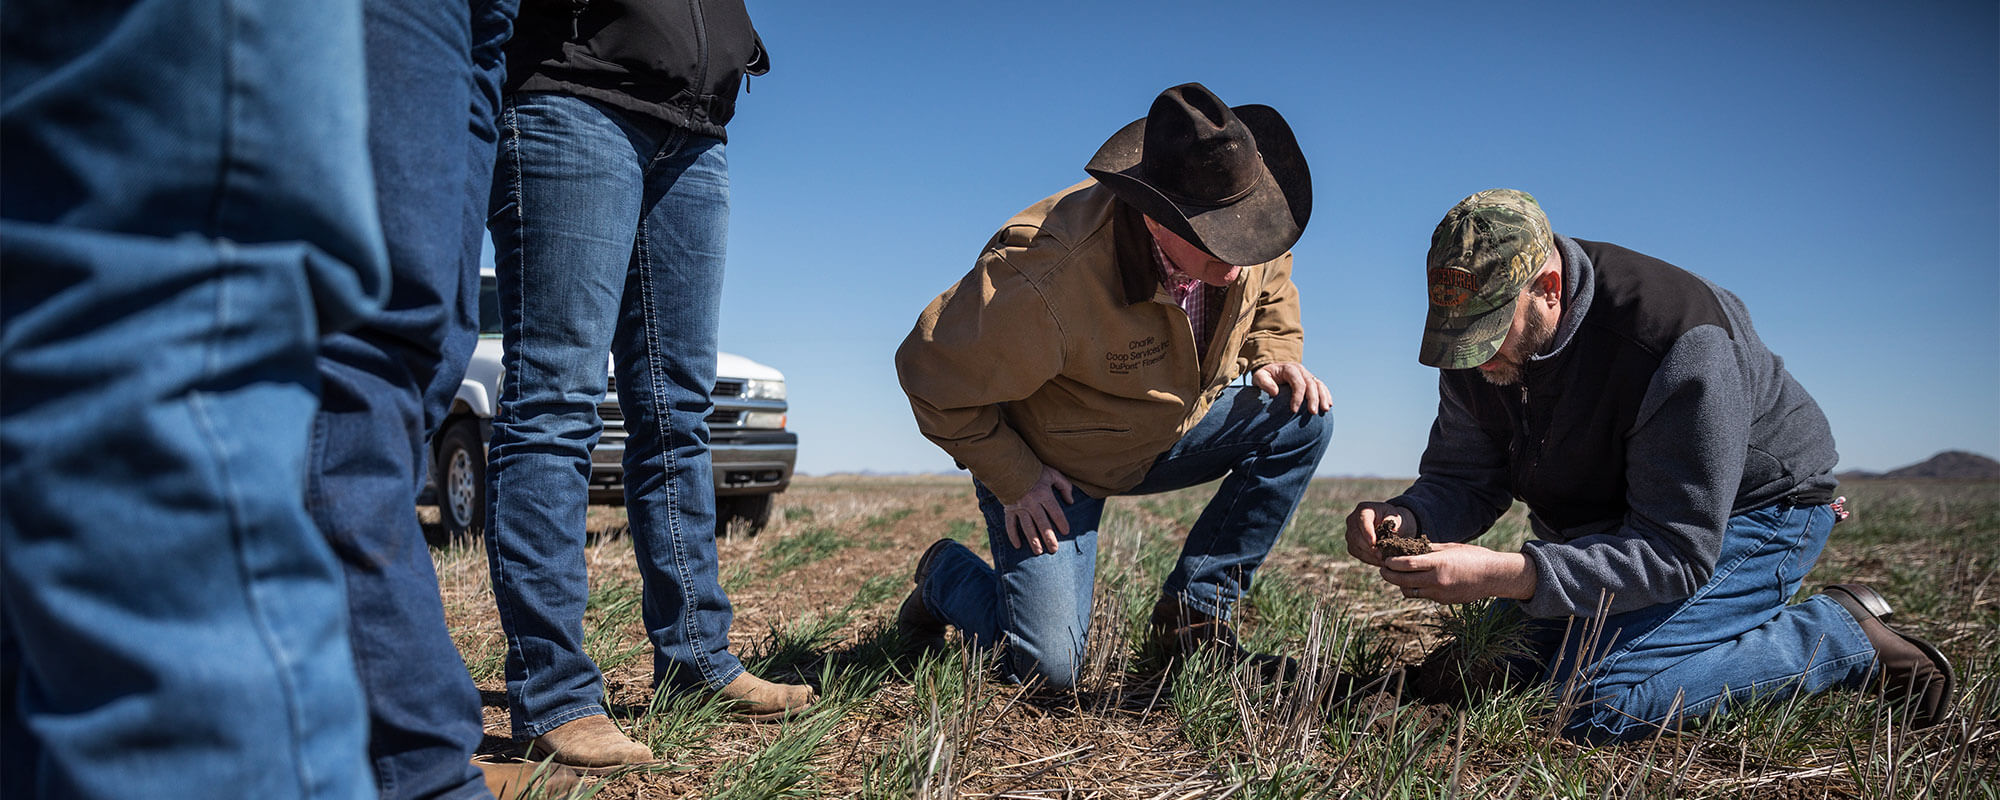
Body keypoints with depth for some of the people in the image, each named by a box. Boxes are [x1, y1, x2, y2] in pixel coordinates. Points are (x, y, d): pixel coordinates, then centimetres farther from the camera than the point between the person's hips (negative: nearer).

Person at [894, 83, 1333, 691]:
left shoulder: (1249, 243, -16)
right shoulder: (1051, 280, -37)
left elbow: (1271, 292, 11)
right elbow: (934, 374, -24)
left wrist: (1274, 357, -10)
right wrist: (1015, 481, -20)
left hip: (1168, 433, 6)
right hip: (1049, 460, -6)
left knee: (1303, 419, -15)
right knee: (1047, 668, -14)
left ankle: (1193, 615, -6)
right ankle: (946, 574, 19)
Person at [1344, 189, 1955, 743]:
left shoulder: (1676, 342, -34)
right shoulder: (1479, 348, -12)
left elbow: (1678, 551, -34)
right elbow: (1463, 479, -6)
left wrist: (1509, 576, -45)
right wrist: (1406, 518, -30)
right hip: (1607, 519, 8)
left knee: (1594, 700, -27)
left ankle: (1841, 635, -6)